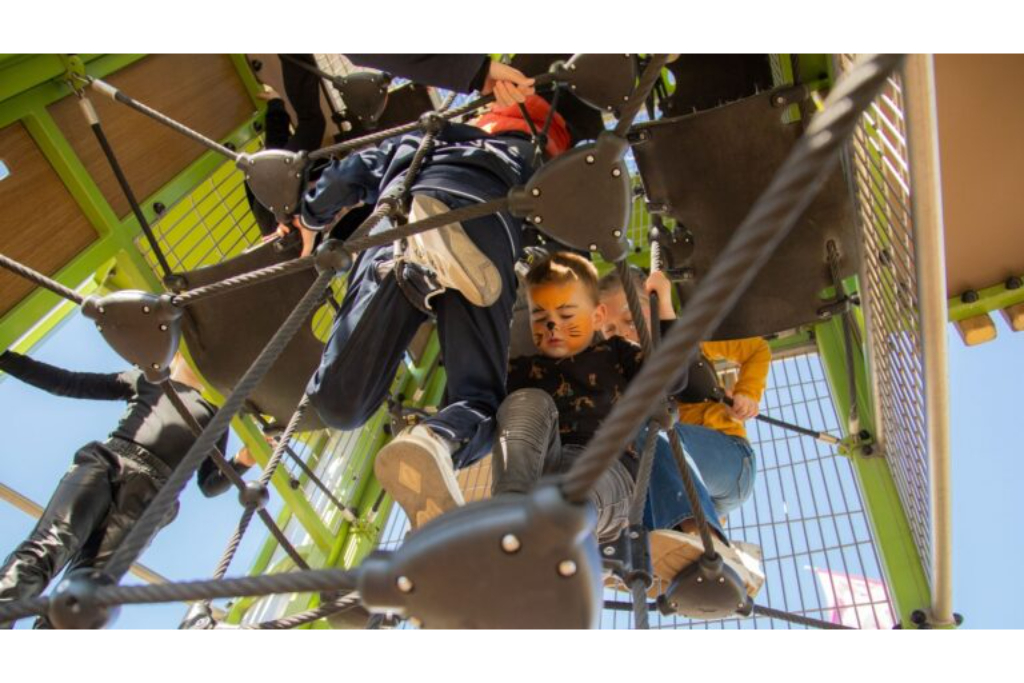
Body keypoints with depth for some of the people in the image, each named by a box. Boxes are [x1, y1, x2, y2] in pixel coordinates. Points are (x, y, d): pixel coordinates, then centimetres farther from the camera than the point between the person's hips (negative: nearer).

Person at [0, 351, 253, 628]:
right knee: (46, 549, -27)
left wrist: (243, 461, -2)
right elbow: (67, 383, 24)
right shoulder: (145, 379, 29)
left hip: (148, 497, 0)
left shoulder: (214, 415, 26)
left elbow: (209, 485, 18)